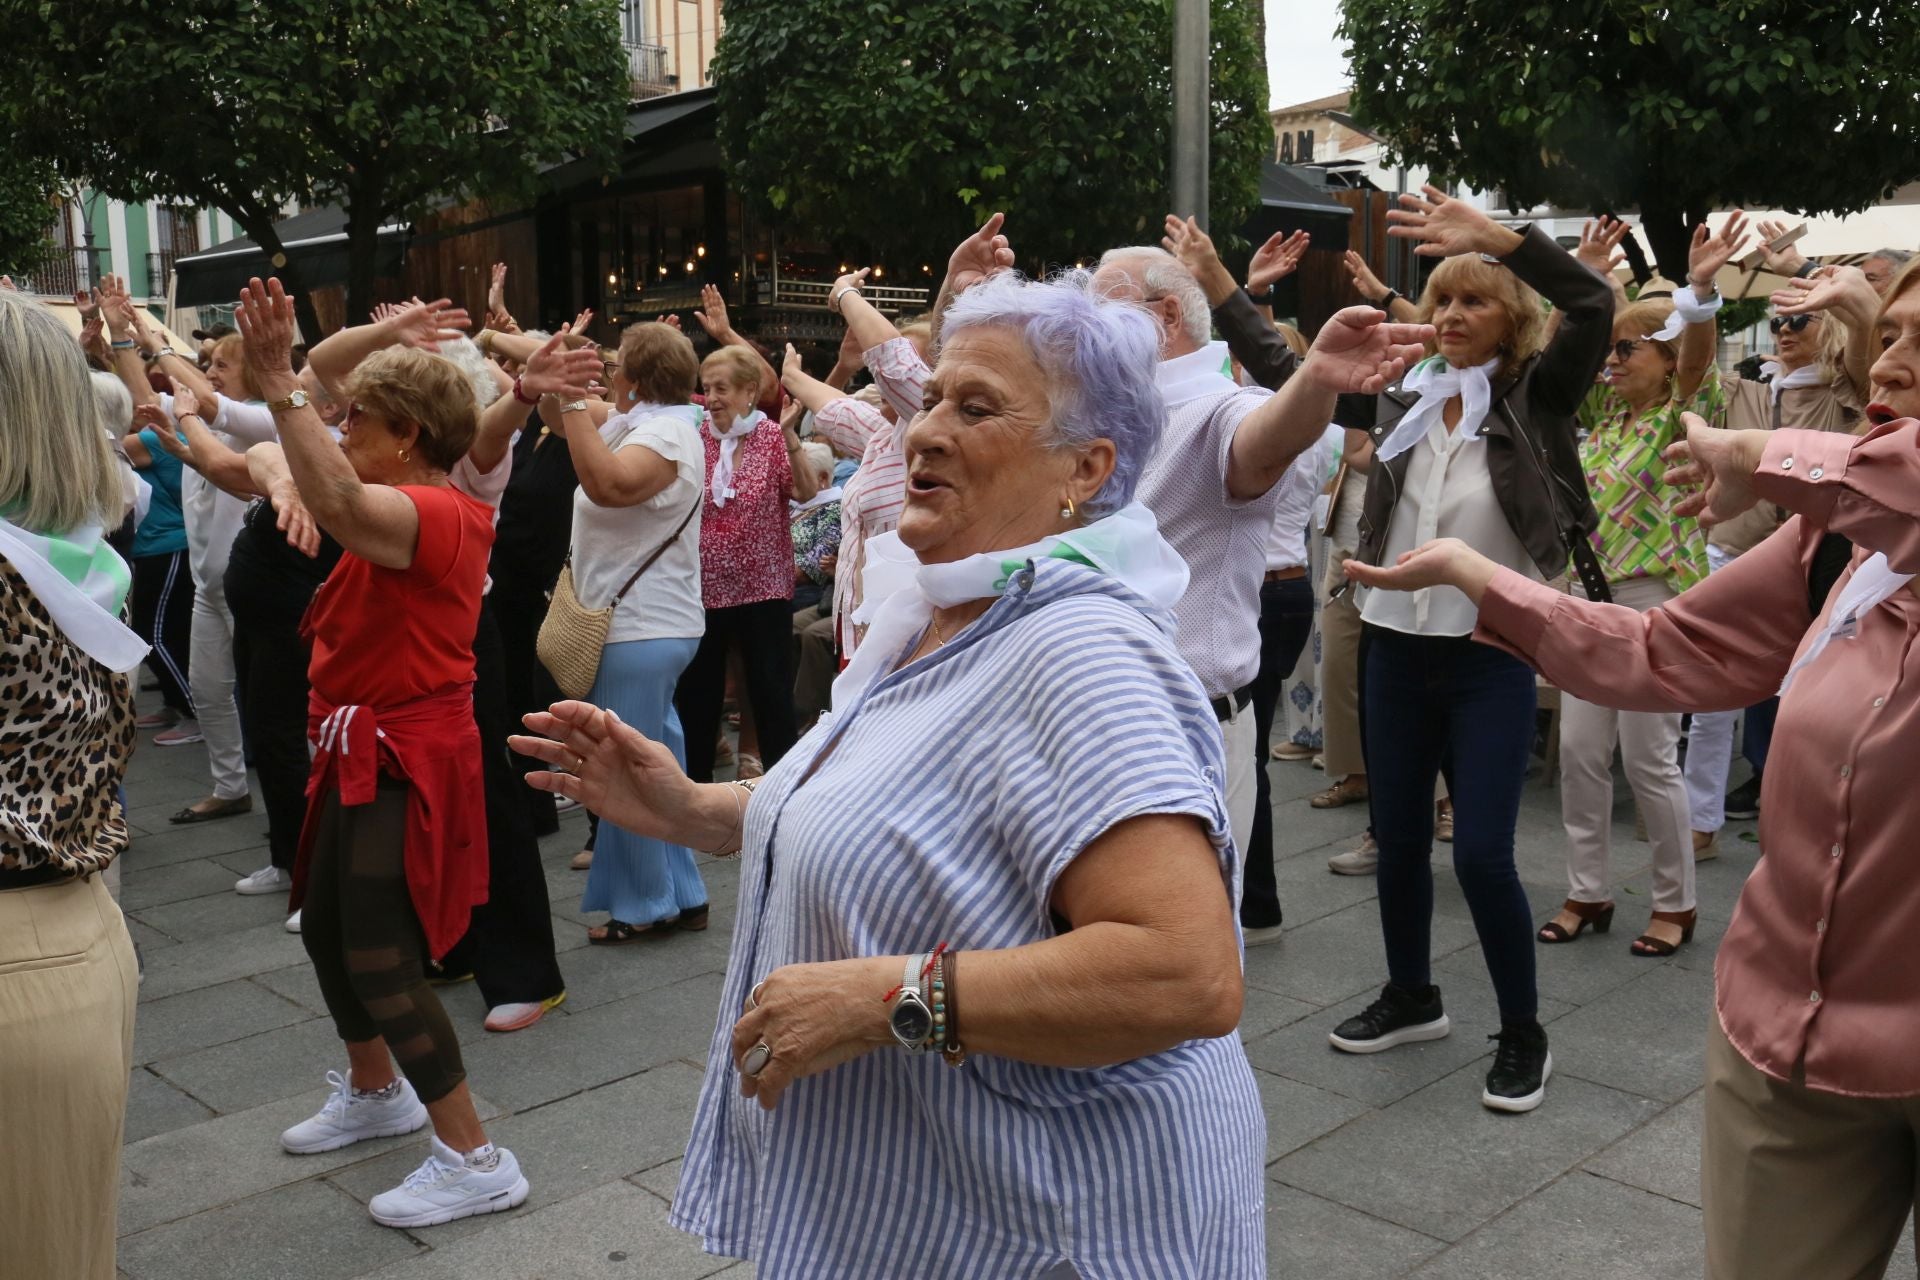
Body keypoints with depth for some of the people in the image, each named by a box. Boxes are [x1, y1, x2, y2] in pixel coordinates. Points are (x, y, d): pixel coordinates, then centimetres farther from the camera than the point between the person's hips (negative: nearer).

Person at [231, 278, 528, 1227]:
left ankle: (473, 1160, 3)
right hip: (366, 748, 11)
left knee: (382, 960, -8)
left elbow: (340, 503, -43)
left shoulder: (430, 512, -22)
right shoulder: (426, 511, 8)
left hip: (403, 757, -11)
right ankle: (374, 1093, 41)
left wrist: (279, 387, -45)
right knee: (324, 926, 21)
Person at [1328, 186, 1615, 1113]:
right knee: (1398, 839, 13)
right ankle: (1411, 997, 34)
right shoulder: (1400, 395, 5)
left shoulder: (1535, 399, -5)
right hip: (1395, 647, 4)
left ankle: (1523, 1034, 14)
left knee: (1482, 852, -6)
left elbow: (1594, 305, -21)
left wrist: (1496, 237, -27)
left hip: (1491, 656, -4)